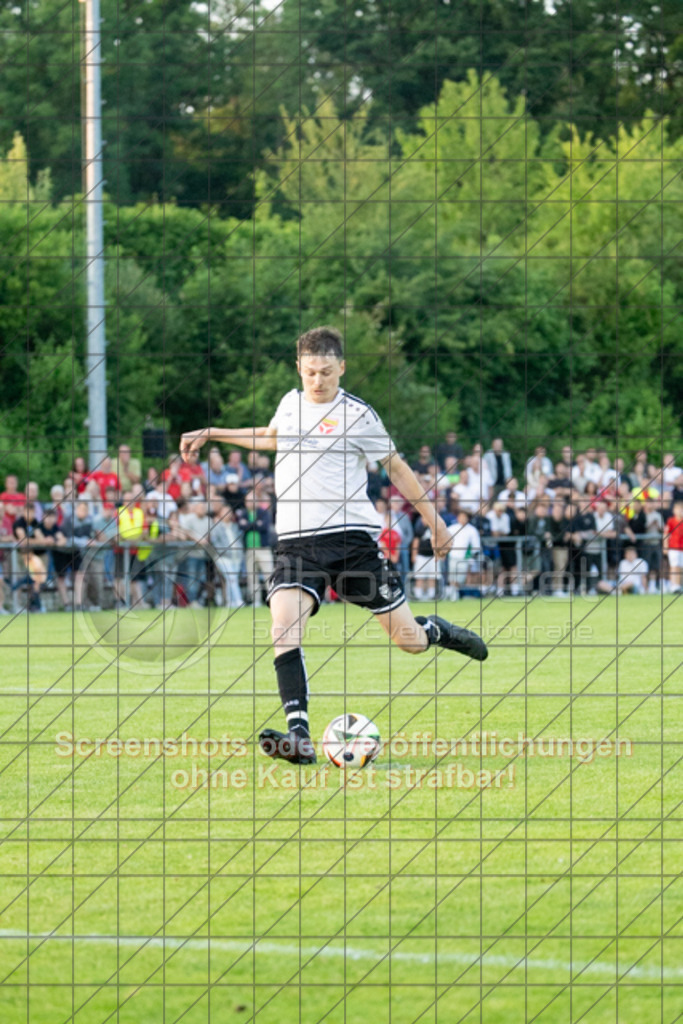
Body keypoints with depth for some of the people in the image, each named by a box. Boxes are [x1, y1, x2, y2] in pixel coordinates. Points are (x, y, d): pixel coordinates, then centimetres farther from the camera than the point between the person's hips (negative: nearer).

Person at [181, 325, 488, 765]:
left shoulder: (356, 414, -1)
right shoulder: (291, 403, 12)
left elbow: (395, 466, 8)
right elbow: (273, 437, 36)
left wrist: (433, 520, 10)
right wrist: (212, 434, 37)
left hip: (352, 537, -3)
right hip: (298, 543, 3)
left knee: (409, 640, -1)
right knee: (284, 622, -25)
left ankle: (438, 631, 39)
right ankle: (299, 738, -31)